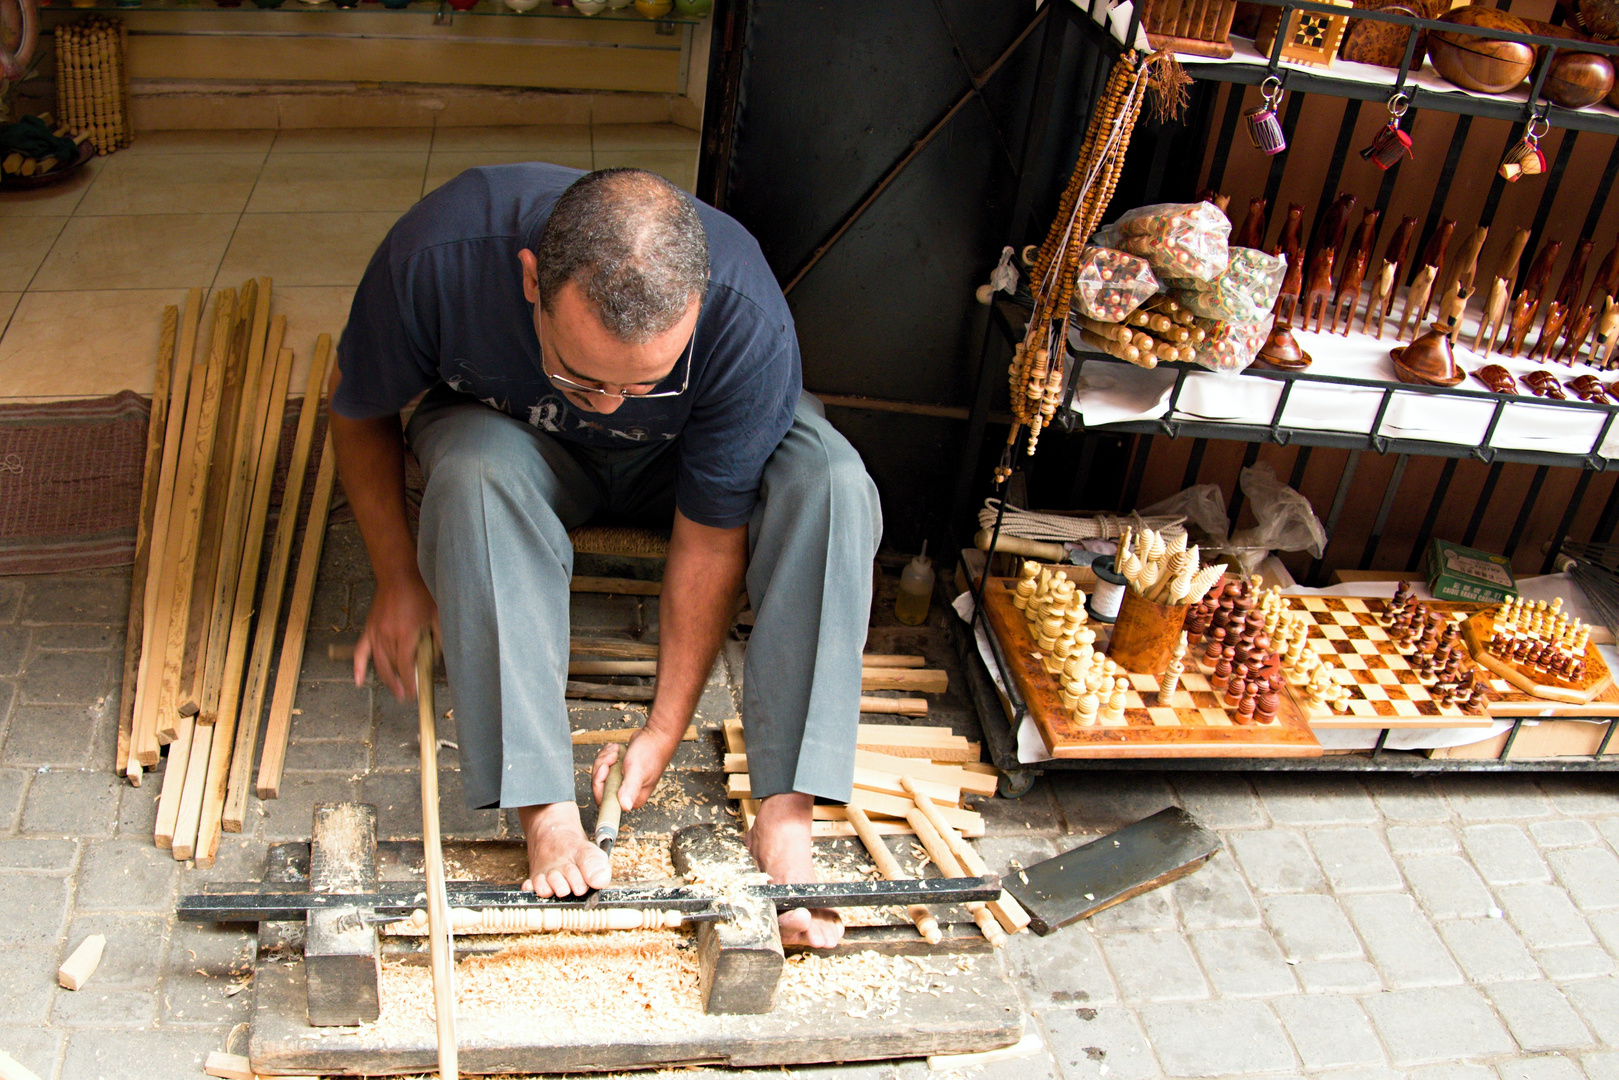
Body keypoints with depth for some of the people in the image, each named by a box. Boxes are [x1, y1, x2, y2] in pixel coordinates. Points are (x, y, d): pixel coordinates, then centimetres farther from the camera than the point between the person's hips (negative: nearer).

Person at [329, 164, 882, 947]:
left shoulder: (748, 319, -36)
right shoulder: (437, 257, -35)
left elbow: (711, 539, -25)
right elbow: (359, 410, -12)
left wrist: (664, 730, -22)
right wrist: (398, 577, -12)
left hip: (681, 462, 0)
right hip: (508, 437, 1)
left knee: (831, 481, -30)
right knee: (477, 471, -36)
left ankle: (784, 815, -29)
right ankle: (545, 813, -31)